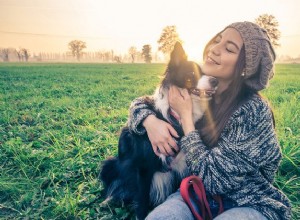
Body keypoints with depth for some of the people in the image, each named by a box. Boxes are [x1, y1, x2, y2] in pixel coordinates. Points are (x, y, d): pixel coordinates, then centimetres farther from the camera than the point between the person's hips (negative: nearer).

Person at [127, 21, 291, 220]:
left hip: (251, 203, -3)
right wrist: (151, 121, -20)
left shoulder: (253, 111, -24)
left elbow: (212, 179, -23)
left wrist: (185, 115, -22)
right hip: (200, 191, 4)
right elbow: (141, 102, 4)